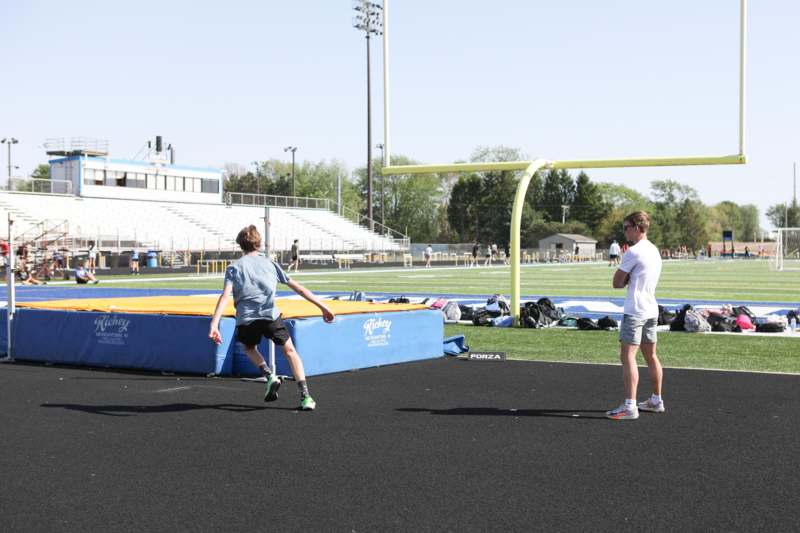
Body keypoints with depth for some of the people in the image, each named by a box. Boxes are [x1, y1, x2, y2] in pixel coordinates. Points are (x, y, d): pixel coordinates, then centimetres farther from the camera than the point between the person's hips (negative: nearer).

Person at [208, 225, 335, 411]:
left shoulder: (234, 267, 12)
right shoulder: (270, 263, 17)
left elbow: (225, 296, -5)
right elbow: (297, 287, 14)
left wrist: (214, 324, -13)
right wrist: (322, 306, 15)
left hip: (246, 319, 0)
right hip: (270, 315, 0)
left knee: (249, 348, 31)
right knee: (290, 351, 14)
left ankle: (269, 376, 7)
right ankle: (305, 397, 0)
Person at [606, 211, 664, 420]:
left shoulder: (634, 252, -14)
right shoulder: (654, 250, 13)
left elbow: (617, 283, -10)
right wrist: (628, 280, 3)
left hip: (635, 311, -9)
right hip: (651, 310, 9)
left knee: (627, 357, -10)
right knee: (651, 356, 16)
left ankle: (629, 406, -16)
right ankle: (656, 401, 26)